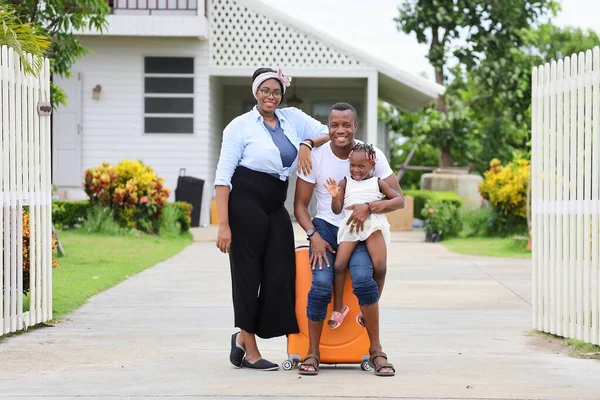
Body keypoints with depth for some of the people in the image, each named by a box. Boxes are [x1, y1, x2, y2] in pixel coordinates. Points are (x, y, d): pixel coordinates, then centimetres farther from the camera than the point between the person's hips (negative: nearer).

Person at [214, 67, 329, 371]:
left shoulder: (293, 118, 12)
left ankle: (243, 337, 20)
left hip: (276, 208, 6)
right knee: (248, 273, 1)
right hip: (246, 204, -5)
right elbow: (223, 177, -6)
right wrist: (223, 224, -13)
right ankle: (249, 349, 13)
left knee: (280, 275, 2)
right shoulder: (240, 126, -2)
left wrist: (307, 144, -8)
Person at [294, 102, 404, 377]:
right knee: (321, 284, -26)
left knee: (363, 278, -29)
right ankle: (312, 352, -9)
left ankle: (376, 351, -15)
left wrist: (369, 207, -27)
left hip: (360, 230, 0)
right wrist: (313, 235, -15)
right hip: (325, 227, 0)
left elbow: (398, 199, -7)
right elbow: (300, 204, 1)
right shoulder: (315, 156, -4)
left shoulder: (372, 155, -5)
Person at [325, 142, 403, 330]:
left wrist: (384, 203, -12)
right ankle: (338, 307, 7)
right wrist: (335, 196, -15)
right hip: (350, 225, 1)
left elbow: (400, 200, 7)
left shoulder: (377, 183, 10)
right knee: (339, 265, -11)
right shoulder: (344, 183, 11)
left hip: (373, 224, -1)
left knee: (380, 267, -16)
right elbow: (337, 209, 5)